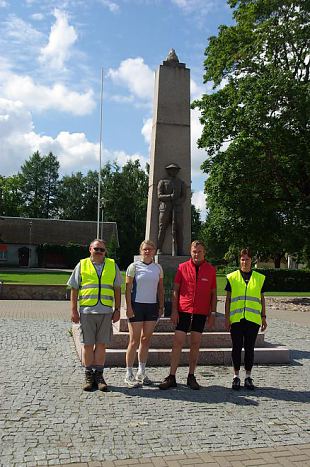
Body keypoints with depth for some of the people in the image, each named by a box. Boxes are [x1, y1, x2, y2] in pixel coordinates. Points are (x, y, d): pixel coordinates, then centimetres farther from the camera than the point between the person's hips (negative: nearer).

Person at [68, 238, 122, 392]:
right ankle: (89, 376, 16)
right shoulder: (82, 265, 7)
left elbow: (117, 289, 13)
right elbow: (74, 289, 6)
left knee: (101, 344, 5)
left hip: (106, 312, 1)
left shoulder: (112, 266, 11)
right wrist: (74, 310, -1)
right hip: (86, 311, -1)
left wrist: (117, 309, 7)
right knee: (87, 345, 4)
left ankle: (98, 375, 16)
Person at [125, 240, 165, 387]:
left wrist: (161, 306, 8)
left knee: (146, 340, 10)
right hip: (137, 305, -4)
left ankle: (141, 373, 21)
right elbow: (128, 288, -4)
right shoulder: (134, 266, -2)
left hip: (152, 306, 4)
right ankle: (129, 375, 6)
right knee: (134, 341, -2)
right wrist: (129, 307, -11)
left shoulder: (158, 268, 9)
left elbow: (160, 289, 14)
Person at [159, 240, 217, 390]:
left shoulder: (211, 270, 4)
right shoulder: (182, 267, 2)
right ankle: (171, 377, 4)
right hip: (183, 311, -1)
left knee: (195, 344, 6)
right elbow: (175, 290, 3)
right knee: (177, 343, -2)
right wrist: (174, 310, -4)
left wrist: (213, 313, 2)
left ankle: (191, 377, 17)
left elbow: (213, 293, 8)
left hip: (201, 313, 1)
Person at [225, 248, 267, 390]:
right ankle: (236, 376, 16)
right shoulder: (232, 277, 5)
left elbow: (262, 299, 13)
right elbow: (228, 299, 6)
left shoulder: (259, 278, 9)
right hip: (236, 319, -1)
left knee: (249, 348, 6)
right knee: (237, 347, 4)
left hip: (253, 319, 1)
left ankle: (248, 377, 17)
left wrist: (263, 317, 9)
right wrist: (227, 317, 1)